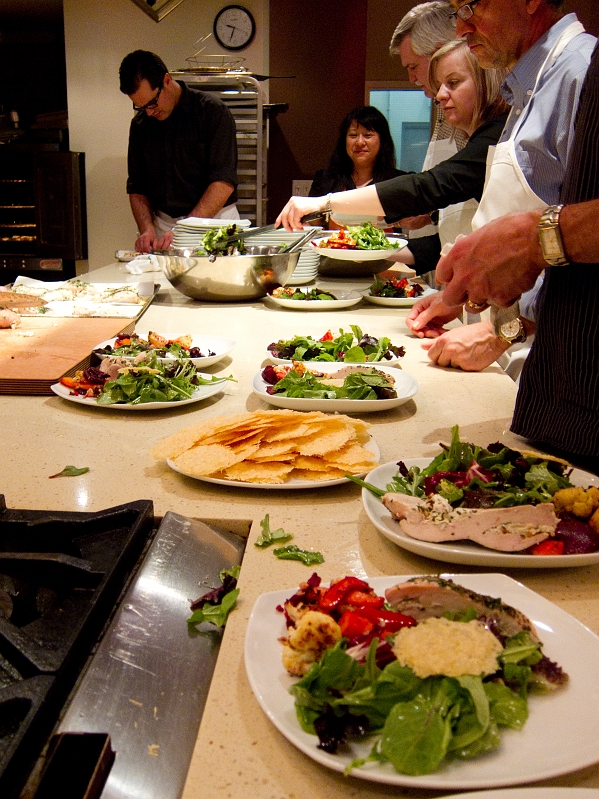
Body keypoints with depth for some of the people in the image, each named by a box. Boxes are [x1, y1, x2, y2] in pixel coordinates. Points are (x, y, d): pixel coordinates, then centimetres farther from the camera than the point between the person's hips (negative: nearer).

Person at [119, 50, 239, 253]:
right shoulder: (140, 124, 11)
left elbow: (224, 183, -13)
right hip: (164, 228, 4)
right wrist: (147, 229, -5)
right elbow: (136, 187, 14)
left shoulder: (212, 110, -6)